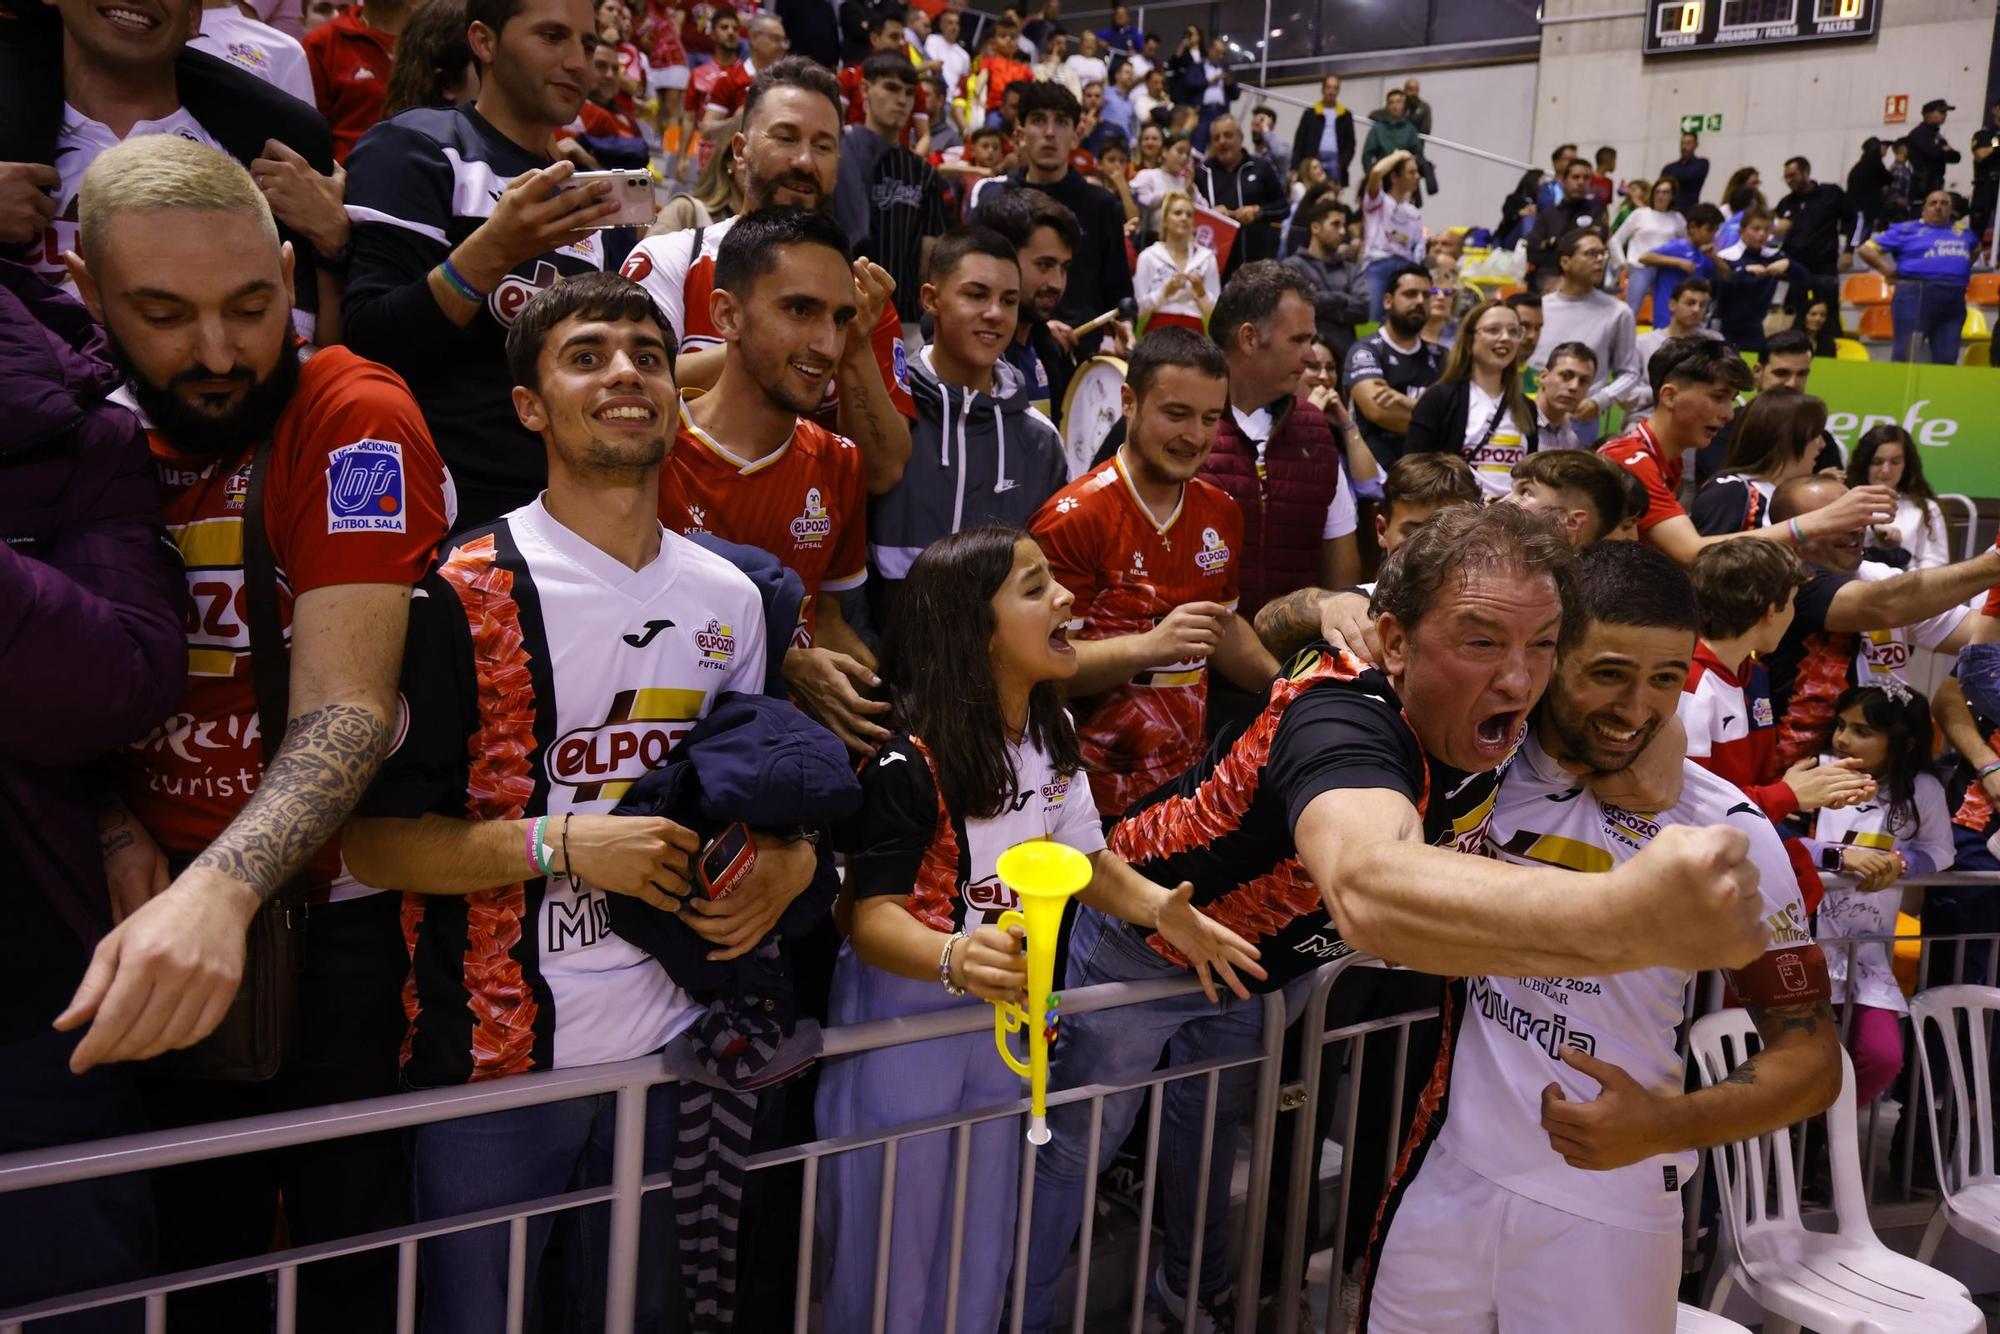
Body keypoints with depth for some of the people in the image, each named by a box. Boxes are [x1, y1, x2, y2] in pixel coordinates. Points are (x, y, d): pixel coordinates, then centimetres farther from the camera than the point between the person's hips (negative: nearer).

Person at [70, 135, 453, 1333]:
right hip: (155, 923, 5)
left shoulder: (353, 421, -14)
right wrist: (116, 825, -10)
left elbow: (346, 708, -23)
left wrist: (220, 888, -38)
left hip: (329, 916, -5)